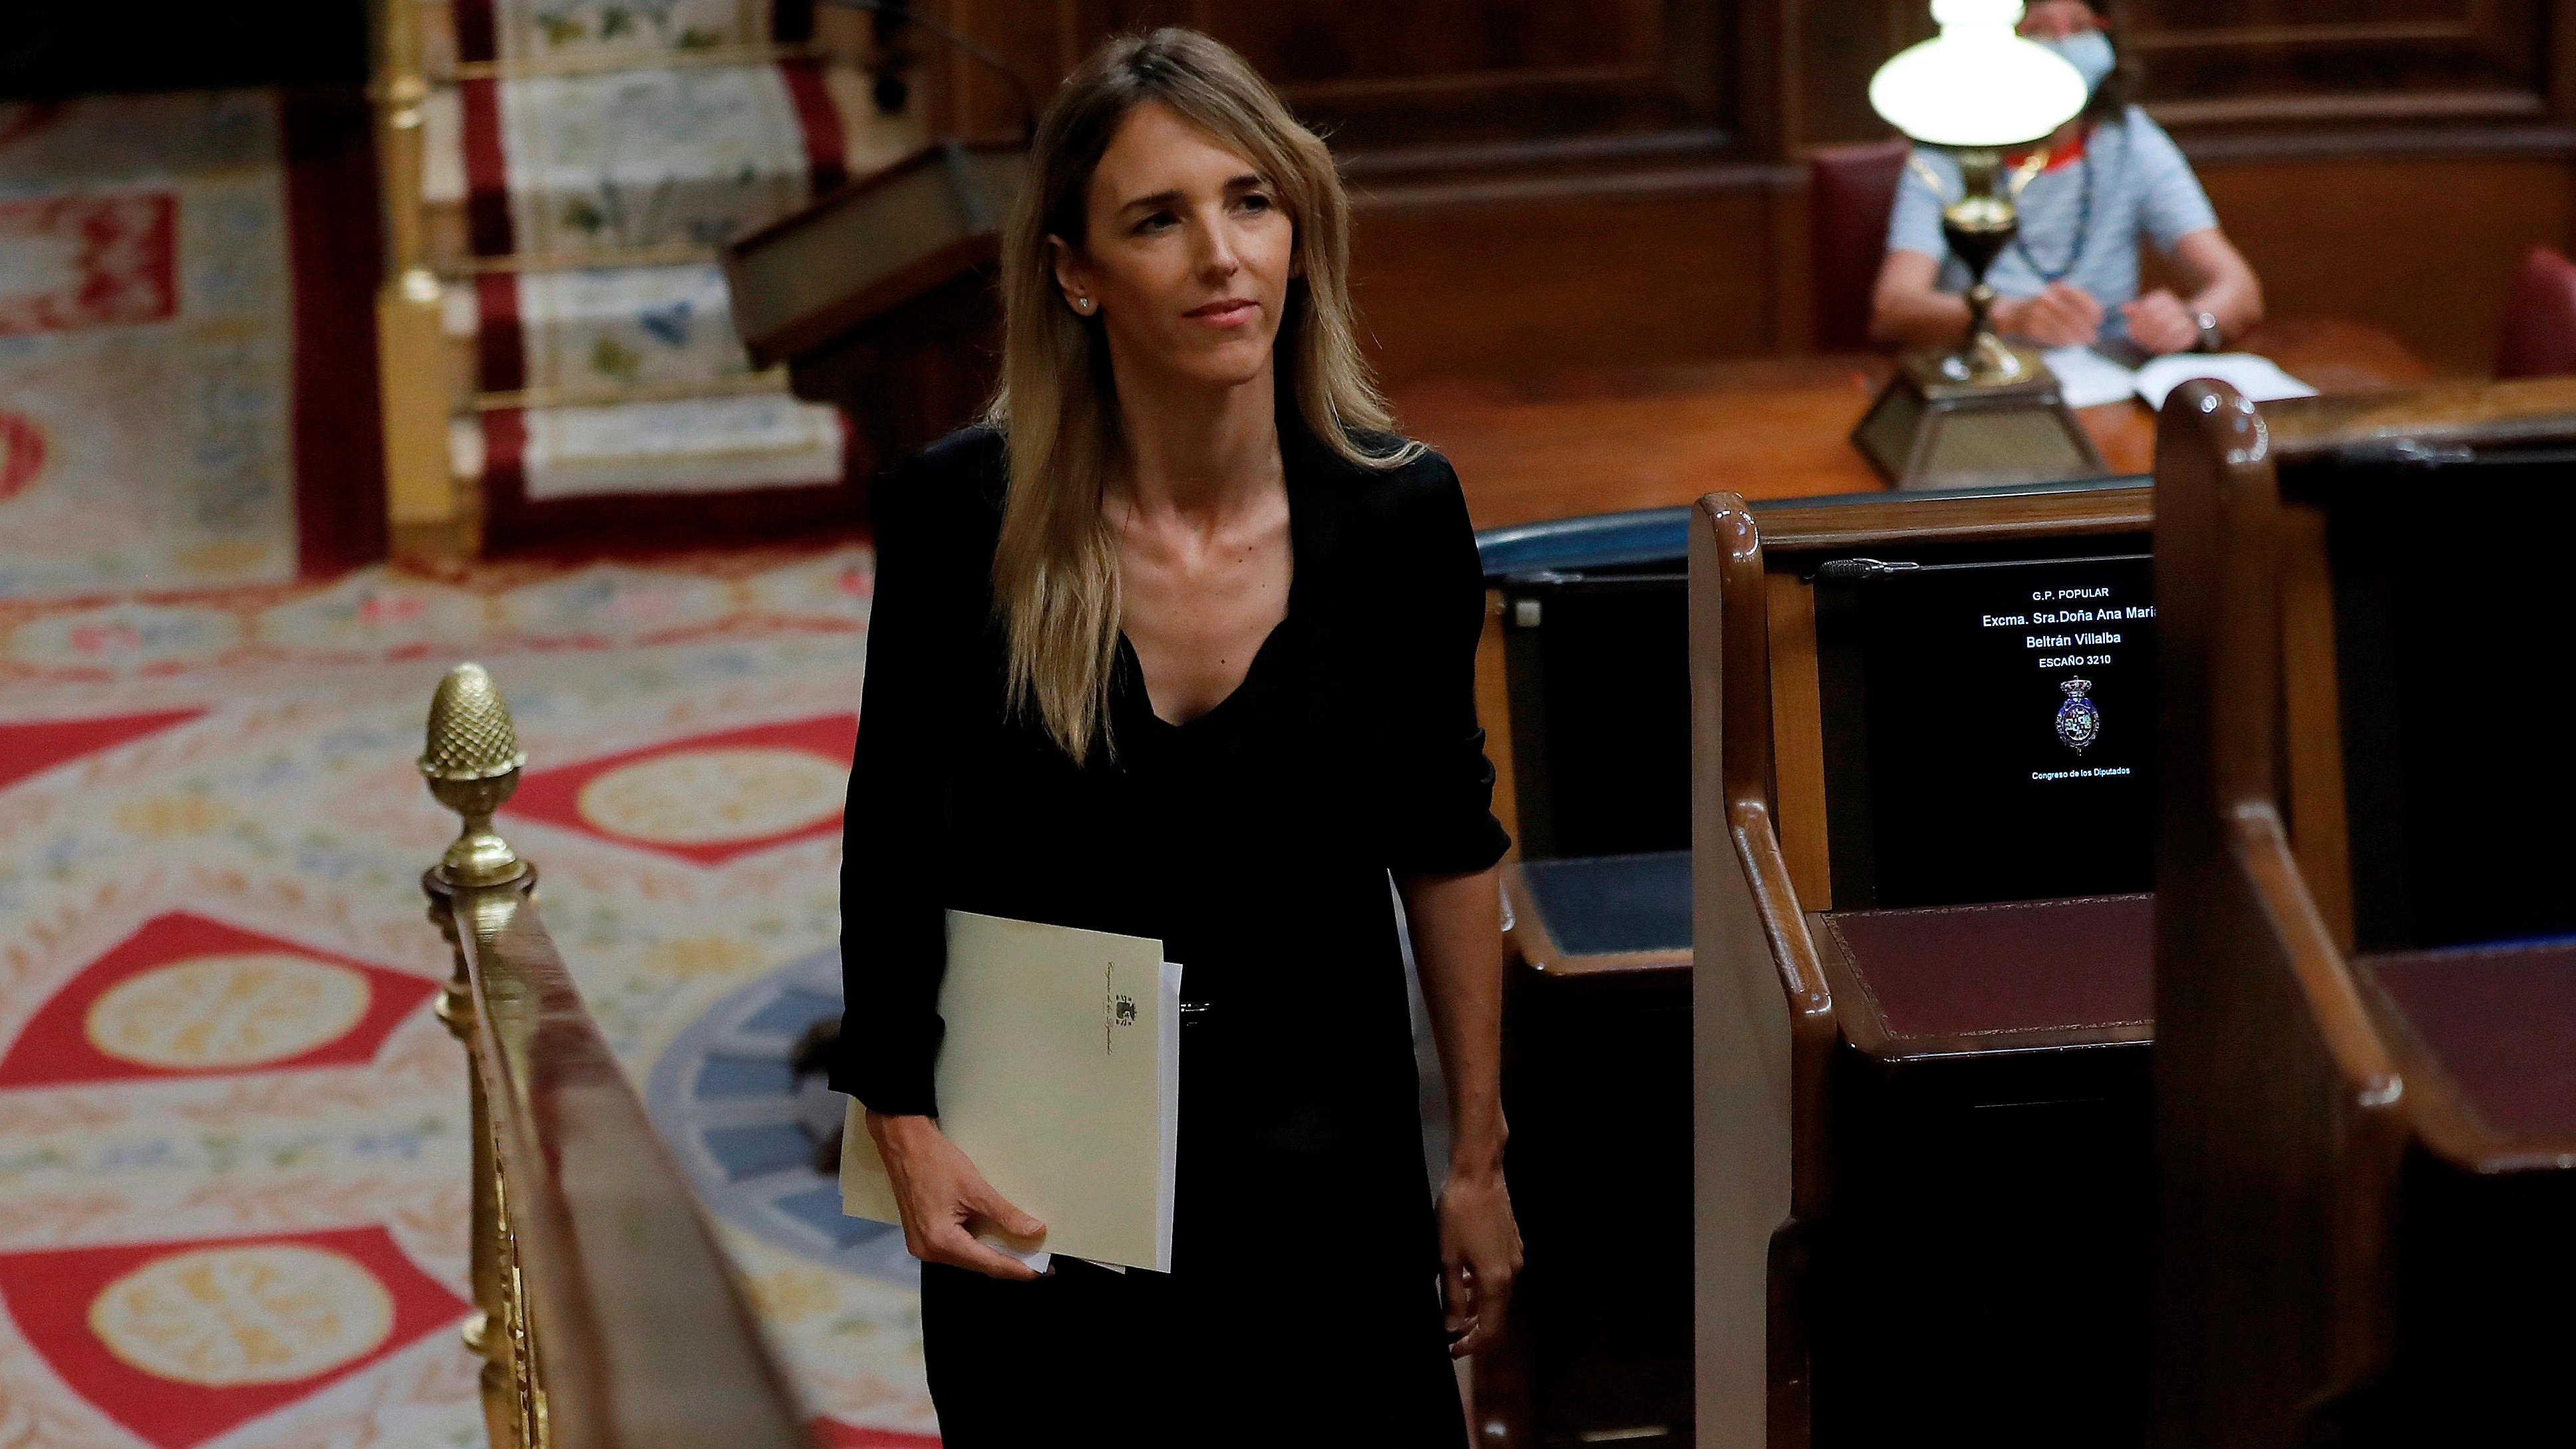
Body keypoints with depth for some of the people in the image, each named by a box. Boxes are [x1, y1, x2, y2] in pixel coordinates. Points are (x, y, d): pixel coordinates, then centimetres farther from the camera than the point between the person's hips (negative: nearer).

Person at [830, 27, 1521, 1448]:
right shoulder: (960, 512, -14)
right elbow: (894, 841, -2)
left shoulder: (1397, 514, -10)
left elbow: (1447, 846, 2)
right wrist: (903, 1121, -7)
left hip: (1326, 1178, 1)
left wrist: (1478, 1160, 7)